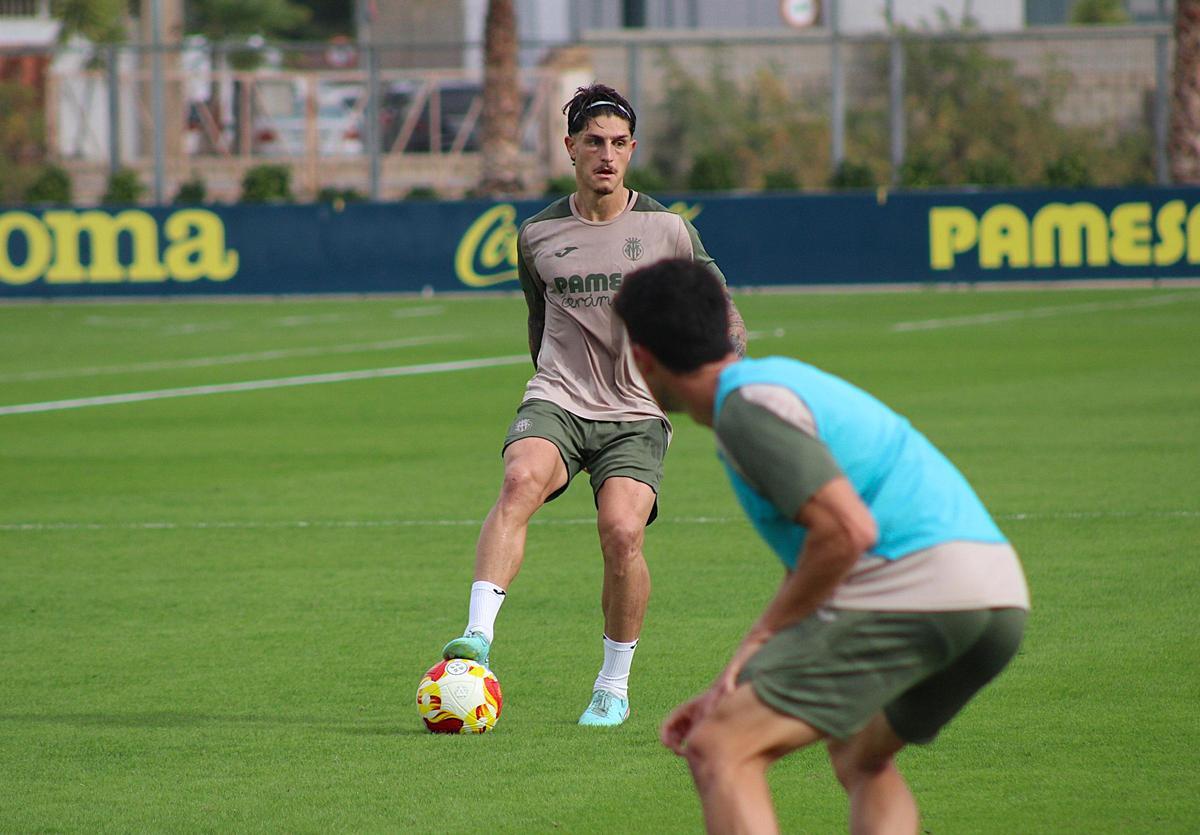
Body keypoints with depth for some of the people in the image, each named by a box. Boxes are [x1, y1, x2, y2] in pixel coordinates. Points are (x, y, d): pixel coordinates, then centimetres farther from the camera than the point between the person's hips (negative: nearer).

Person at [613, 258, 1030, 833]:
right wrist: (731, 689, 28)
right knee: (861, 757, 33)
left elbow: (848, 532, -17)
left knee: (719, 751, -10)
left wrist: (760, 638, -7)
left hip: (916, 587, -10)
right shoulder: (781, 378, 26)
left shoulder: (747, 405, -6)